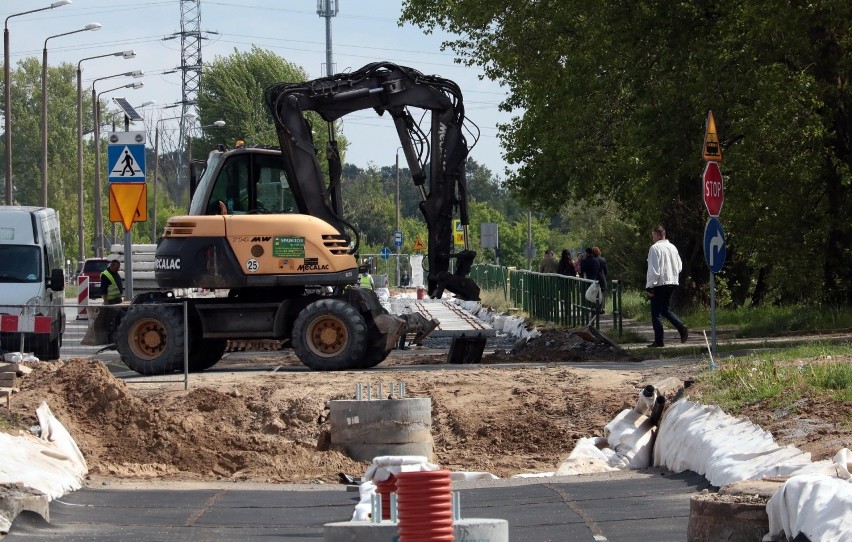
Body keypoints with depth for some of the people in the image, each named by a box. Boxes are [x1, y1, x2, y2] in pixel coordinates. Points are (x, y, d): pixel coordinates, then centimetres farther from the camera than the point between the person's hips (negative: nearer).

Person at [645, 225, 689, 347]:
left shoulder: (655, 248, -13)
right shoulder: (672, 247, 10)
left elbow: (653, 269, -17)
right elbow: (679, 266, 15)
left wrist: (649, 287, -13)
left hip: (659, 284, -7)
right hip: (672, 282, 7)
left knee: (656, 313, 1)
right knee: (665, 309, 20)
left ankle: (659, 341, 2)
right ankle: (682, 328, 1)